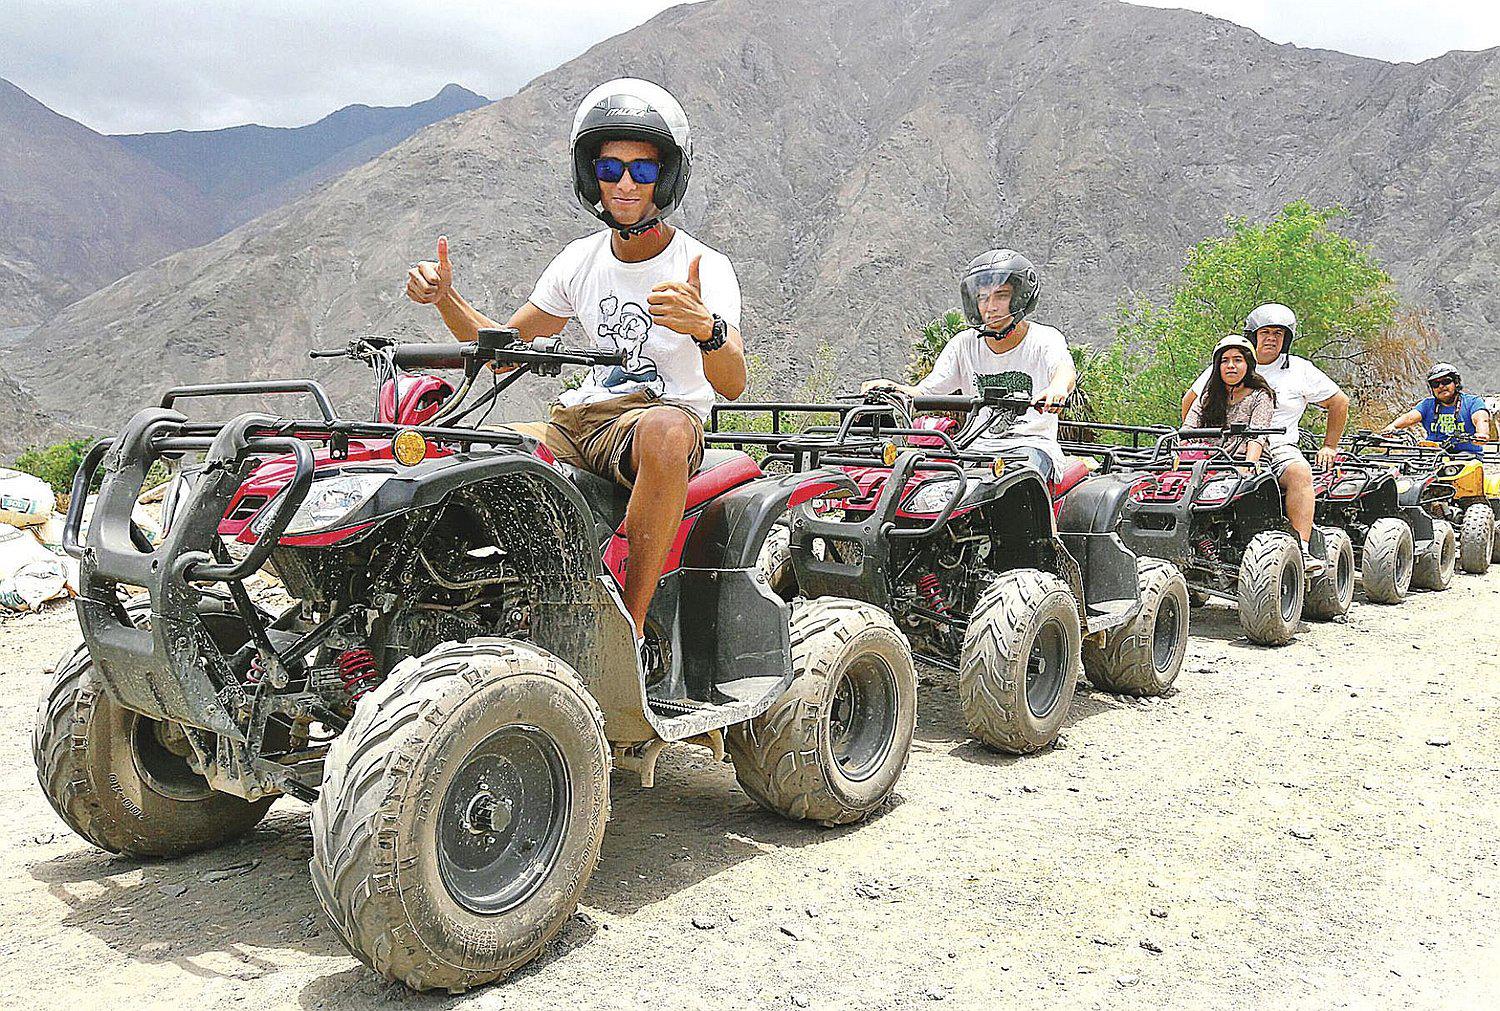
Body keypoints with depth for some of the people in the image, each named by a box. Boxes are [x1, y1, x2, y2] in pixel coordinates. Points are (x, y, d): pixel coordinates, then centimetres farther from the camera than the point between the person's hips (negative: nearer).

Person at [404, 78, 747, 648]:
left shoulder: (705, 269, -5)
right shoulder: (580, 261, 11)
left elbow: (732, 384, -20)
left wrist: (706, 327, -43)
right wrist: (445, 297, -1)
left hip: (669, 413, -5)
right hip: (582, 419, 5)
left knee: (665, 430, -41)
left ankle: (631, 626, -31)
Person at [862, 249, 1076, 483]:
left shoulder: (1044, 339, -1)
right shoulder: (965, 343, 10)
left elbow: (1066, 369, -24)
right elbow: (924, 392, 6)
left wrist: (1057, 388, -49)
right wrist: (892, 388, -17)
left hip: (1032, 444, -3)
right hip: (979, 444, 3)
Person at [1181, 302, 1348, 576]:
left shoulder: (1300, 369, 12)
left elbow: (1339, 401, 20)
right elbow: (1190, 400, 22)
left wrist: (1329, 446, 16)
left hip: (1279, 449, 0)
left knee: (1300, 472, -34)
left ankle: (1301, 550, -37)